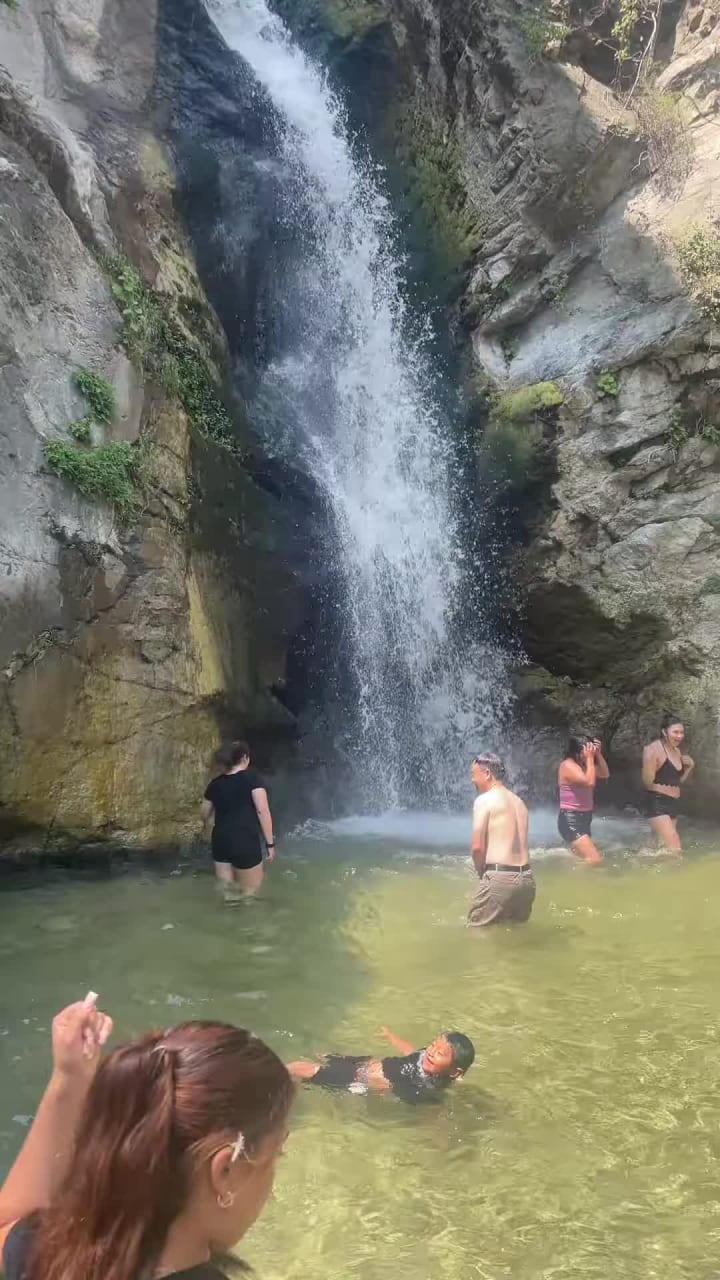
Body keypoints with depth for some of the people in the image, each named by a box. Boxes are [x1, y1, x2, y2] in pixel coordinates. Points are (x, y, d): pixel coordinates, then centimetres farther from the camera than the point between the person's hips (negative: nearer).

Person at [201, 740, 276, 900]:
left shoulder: (216, 783, 8)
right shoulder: (252, 777, -6)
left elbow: (204, 813, 21)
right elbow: (263, 811, -14)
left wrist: (206, 824, 44)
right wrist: (270, 843, -8)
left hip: (220, 842, 5)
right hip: (245, 843, -5)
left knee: (227, 890, 15)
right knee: (249, 892, 10)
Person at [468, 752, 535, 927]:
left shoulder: (484, 800, -5)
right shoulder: (518, 801, 17)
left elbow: (477, 847, -11)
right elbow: (516, 844, 15)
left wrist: (482, 872, 6)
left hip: (500, 878, -7)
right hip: (526, 878, 7)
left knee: (477, 930, 4)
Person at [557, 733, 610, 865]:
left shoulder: (582, 764, 13)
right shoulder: (568, 766, -17)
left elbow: (605, 774, 12)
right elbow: (590, 782, -28)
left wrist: (598, 754, 1)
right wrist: (590, 758, -20)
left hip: (583, 819, 10)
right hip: (570, 820, -10)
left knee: (581, 858, 14)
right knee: (595, 860, -19)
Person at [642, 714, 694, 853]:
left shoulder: (677, 751, 11)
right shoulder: (655, 749, -16)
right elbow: (648, 782, -21)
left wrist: (690, 766, 8)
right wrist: (649, 759, -34)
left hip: (672, 803, 10)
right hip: (657, 803, -9)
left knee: (663, 847, 16)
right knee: (675, 850, -16)